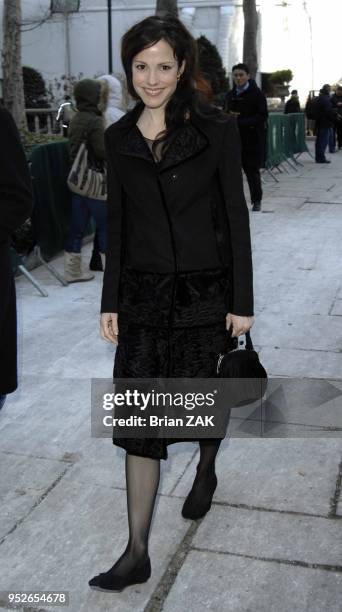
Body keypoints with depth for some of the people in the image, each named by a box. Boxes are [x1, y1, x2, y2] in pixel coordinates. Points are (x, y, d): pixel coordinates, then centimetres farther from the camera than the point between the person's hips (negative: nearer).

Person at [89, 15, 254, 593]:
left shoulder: (216, 129, -6)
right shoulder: (119, 137, 5)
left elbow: (235, 216, -5)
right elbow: (117, 222, 8)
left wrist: (242, 301, -7)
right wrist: (110, 301, 6)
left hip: (205, 289, -2)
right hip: (142, 292, 3)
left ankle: (206, 471, 49)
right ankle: (137, 552, 11)